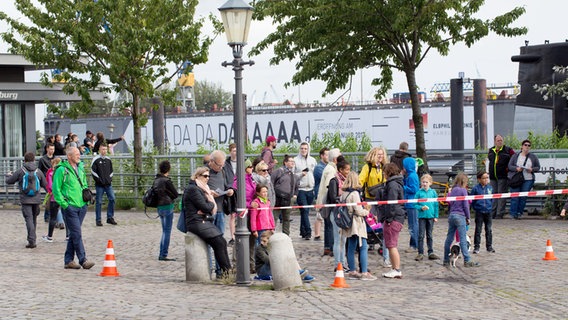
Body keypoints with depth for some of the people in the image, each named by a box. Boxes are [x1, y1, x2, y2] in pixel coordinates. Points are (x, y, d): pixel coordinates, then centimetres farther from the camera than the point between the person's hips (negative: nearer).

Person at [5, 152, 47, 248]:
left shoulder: (20, 171, -5)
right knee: (34, 219, 16)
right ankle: (32, 239, 26)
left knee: (29, 219, -5)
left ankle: (32, 241, -16)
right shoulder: (38, 171, 1)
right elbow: (44, 184, 10)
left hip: (25, 200, -2)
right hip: (36, 200, 3)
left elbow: (9, 181, 4)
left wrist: (8, 174, 27)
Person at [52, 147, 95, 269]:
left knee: (74, 234, 10)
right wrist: (64, 204, -13)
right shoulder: (62, 170, -8)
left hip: (81, 206, 7)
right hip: (69, 207, -7)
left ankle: (68, 261, 16)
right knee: (77, 234, -9)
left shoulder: (81, 168, 14)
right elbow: (56, 189, -8)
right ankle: (83, 260, -9)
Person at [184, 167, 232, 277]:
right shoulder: (193, 189, -9)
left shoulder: (201, 188, 23)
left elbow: (211, 208, 15)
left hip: (205, 221, 9)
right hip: (196, 223, -9)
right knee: (218, 242, -17)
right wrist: (212, 204, 5)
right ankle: (226, 270, -11)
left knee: (222, 242, -6)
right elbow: (205, 207, -16)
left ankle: (222, 271, -8)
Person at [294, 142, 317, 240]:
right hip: (300, 189, -4)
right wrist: (300, 174, -17)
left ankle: (303, 231, 18)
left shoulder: (312, 160, 12)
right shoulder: (295, 160, 0)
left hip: (310, 189, 4)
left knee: (305, 211, 10)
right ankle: (308, 232, -13)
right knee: (304, 210, -10)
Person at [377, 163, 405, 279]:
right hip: (398, 218, 11)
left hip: (393, 218, -11)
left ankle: (397, 270, -10)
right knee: (391, 245, 14)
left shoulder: (392, 185, -13)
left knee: (391, 245, -9)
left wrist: (389, 218, -19)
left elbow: (392, 203, -19)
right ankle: (394, 269, 17)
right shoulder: (397, 184, 20)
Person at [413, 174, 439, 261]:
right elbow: (415, 204, 1)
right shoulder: (419, 192, -2)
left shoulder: (433, 192, 3)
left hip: (431, 216, 2)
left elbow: (436, 205, 7)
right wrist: (421, 208, -17)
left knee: (429, 235, 11)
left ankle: (431, 252, 17)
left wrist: (436, 216, 4)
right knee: (421, 235, -1)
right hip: (422, 216, -2)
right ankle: (420, 253, 4)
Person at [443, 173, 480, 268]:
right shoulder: (463, 190, -7)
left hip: (451, 216, 7)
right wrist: (468, 218, 1)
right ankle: (467, 261, -9)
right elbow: (466, 205, -7)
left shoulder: (452, 190, 13)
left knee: (449, 239, 9)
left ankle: (446, 260, 13)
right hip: (460, 216, -7)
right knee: (463, 239, -8)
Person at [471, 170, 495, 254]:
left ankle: (489, 246, 18)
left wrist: (490, 206, 7)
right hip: (479, 212, -3)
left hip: (488, 212, 3)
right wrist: (475, 207, -3)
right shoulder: (476, 188, -8)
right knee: (478, 230, 2)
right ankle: (476, 247, 8)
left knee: (489, 230, 9)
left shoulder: (490, 187, 2)